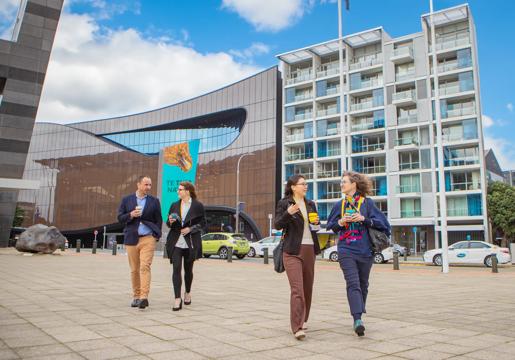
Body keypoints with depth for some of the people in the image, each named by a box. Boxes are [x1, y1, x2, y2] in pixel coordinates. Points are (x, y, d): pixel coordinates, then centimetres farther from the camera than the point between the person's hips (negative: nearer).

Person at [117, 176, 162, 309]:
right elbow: (120, 218, 7)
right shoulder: (126, 200, 8)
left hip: (148, 238, -2)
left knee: (145, 267, -13)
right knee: (134, 270, 8)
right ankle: (136, 297, 20)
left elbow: (158, 220, 9)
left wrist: (156, 235, 0)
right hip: (131, 238, 2)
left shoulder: (154, 201, 7)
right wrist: (131, 215, -12)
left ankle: (144, 297, -16)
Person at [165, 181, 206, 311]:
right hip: (176, 243, 2)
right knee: (176, 269, -9)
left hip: (190, 243, -2)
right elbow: (168, 224, 16)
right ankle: (178, 299, -9)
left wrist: (190, 229, -14)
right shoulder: (174, 205, 11)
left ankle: (187, 293, 34)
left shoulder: (198, 206, -1)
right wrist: (170, 221, -7)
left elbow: (203, 223, 0)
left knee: (188, 269, 11)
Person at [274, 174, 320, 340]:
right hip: (292, 251, -6)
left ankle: (303, 320, 30)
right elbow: (278, 225, -8)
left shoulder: (311, 204, 14)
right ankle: (297, 327, -12)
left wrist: (316, 222, 0)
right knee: (297, 288, -13)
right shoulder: (284, 203, -2)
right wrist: (288, 212, -24)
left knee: (307, 287, 13)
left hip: (310, 249, 6)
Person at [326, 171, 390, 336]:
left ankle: (359, 316, 30)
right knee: (353, 284, -14)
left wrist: (364, 219, -14)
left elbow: (381, 222, -1)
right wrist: (341, 222, -4)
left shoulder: (367, 202, 1)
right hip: (346, 250, 0)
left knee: (363, 285, 11)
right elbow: (330, 226, 16)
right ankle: (357, 319, -20)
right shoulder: (339, 205, 9)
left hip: (365, 250, 0)